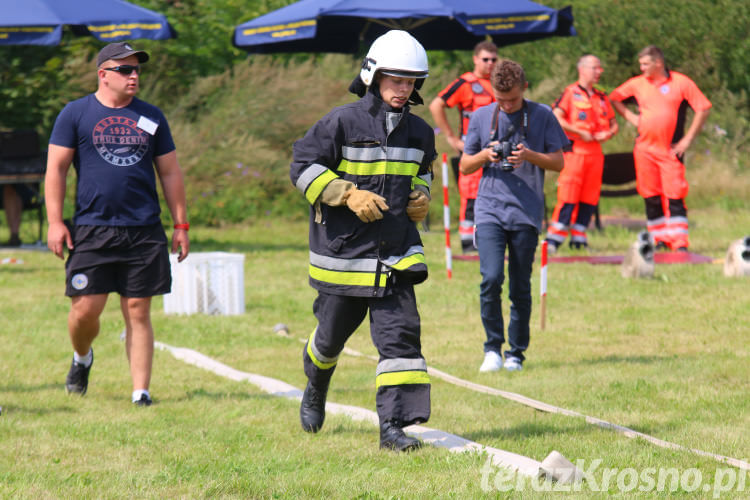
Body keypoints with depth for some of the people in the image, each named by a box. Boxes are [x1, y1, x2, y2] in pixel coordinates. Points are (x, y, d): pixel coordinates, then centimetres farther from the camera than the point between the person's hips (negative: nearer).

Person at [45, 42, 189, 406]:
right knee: (85, 309, -4)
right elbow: (55, 168, 3)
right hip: (92, 230, -2)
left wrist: (181, 225, 11)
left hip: (144, 231, 2)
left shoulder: (151, 117, 13)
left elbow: (170, 173, 16)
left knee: (138, 312, 0)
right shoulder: (76, 114, 4)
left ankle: (141, 391, 3)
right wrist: (55, 222, -5)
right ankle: (82, 357, 28)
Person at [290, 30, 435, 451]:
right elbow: (304, 167, -9)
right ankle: (316, 393, 45)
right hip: (343, 250, -3)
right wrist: (349, 195, -19)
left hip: (396, 254, 3)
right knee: (333, 333, 13)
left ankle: (394, 426, -13)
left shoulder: (419, 132, 7)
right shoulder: (343, 123, -10)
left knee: (400, 334, -12)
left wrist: (421, 198, 6)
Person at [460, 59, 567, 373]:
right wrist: (484, 156, -7)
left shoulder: (542, 116, 4)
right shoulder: (481, 117, 9)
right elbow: (465, 166, 15)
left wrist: (530, 155, -12)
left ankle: (516, 352, 14)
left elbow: (558, 162, 6)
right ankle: (492, 347, -2)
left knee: (520, 286, 2)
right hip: (490, 208, 1)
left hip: (527, 212, -1)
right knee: (491, 278, -15)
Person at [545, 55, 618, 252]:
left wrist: (607, 134, 0)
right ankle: (554, 238, -8)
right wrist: (580, 133, -13)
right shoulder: (570, 93, -1)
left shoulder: (601, 97, 17)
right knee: (568, 197, -11)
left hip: (595, 152, 6)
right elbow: (555, 117, -11)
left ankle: (579, 238, 13)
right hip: (574, 151, -6)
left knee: (590, 199, 5)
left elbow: (613, 123, 24)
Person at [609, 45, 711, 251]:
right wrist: (630, 116, 7)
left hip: (671, 149, -4)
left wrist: (687, 139, -5)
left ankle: (680, 242, -10)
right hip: (644, 149, 4)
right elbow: (614, 98, 22)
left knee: (675, 196, -10)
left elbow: (704, 109, -2)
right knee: (651, 197, 5)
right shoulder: (637, 84, 8)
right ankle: (659, 239, 15)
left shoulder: (682, 83, -3)